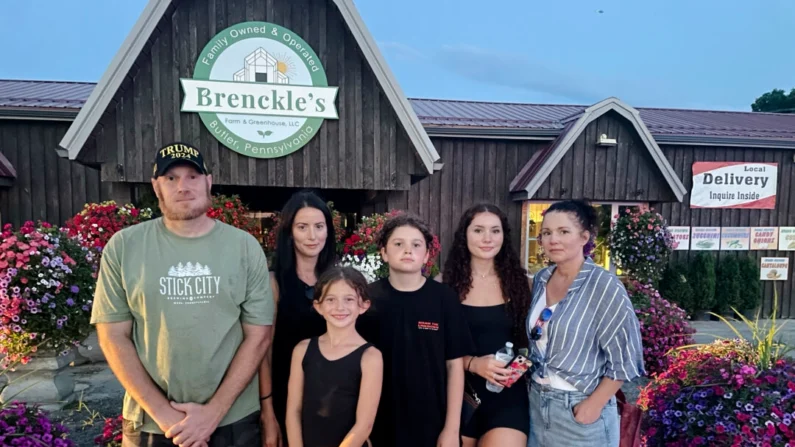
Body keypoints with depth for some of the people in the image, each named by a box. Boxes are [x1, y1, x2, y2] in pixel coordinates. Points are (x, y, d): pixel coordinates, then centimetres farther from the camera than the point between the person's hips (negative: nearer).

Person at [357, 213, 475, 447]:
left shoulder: (444, 298, -6)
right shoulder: (368, 298, -5)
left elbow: (455, 365, -3)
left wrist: (452, 428, -4)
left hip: (432, 425, 0)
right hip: (381, 426, 0)